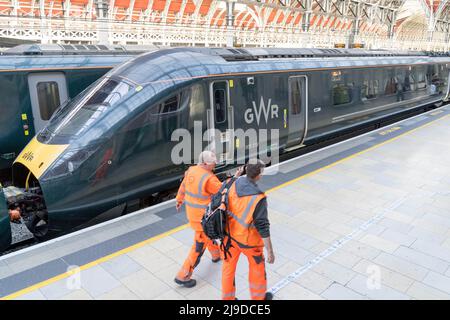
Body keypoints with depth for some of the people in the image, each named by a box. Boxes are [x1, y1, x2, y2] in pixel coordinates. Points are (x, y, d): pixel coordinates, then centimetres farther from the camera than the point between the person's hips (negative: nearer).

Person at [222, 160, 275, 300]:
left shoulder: (236, 183, -15)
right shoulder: (258, 198, -32)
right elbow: (263, 227, -27)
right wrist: (270, 252, -17)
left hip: (231, 233, 5)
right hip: (248, 239, -5)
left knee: (229, 266, 22)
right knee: (257, 265, 22)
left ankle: (227, 298, 41)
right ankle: (259, 297, 45)